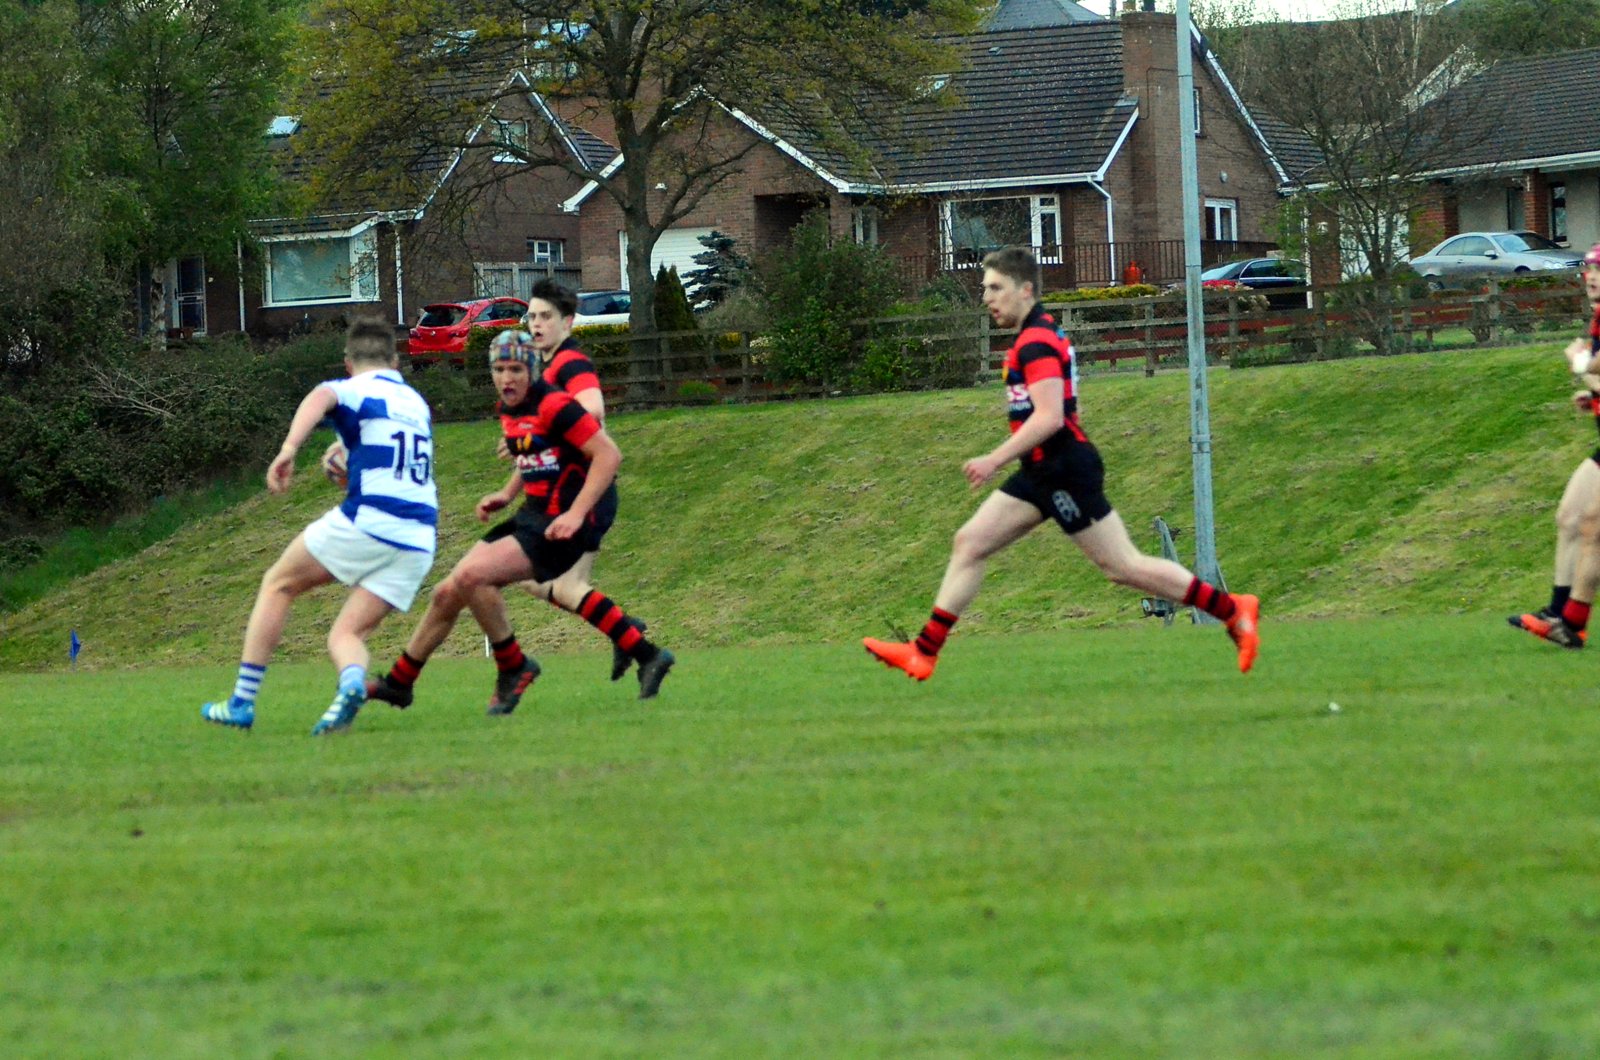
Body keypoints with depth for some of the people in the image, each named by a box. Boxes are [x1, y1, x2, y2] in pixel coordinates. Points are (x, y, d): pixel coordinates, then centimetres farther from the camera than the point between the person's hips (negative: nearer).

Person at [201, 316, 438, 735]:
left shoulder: (355, 390, 3)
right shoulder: (417, 403, 24)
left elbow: (322, 397, -23)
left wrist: (289, 447, -36)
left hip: (365, 523, -6)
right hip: (418, 543, 6)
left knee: (278, 585, 15)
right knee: (346, 635, 7)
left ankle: (242, 702, 9)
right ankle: (352, 682, -30)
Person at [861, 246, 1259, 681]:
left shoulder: (1036, 342, -17)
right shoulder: (1038, 333, 15)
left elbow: (1049, 417, -26)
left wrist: (996, 460, -24)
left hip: (1065, 471, -11)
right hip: (1042, 472, 11)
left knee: (1122, 565, -7)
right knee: (968, 544, 7)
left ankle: (1233, 610, 2)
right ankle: (923, 652, 7)